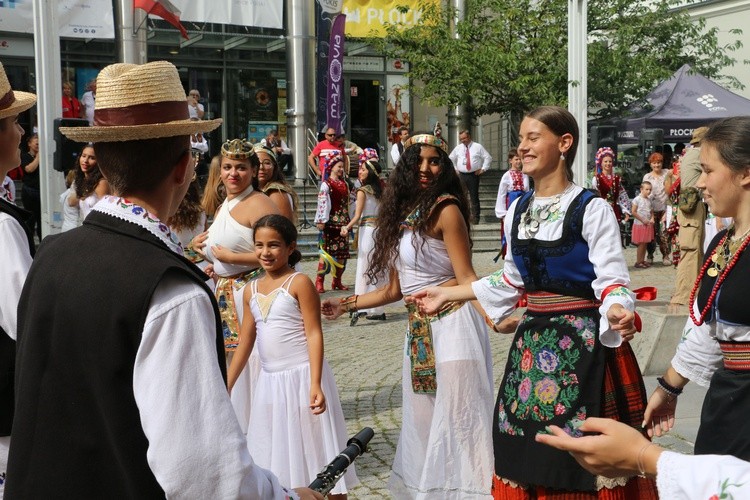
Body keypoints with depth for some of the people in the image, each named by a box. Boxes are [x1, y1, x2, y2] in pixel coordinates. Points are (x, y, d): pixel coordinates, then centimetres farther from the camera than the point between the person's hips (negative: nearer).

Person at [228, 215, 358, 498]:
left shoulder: (299, 283, -9)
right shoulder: (251, 291, 9)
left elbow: (314, 334, -13)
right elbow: (245, 343, 13)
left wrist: (315, 384, -21)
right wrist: (226, 387, 12)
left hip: (302, 377, -6)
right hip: (270, 381, 6)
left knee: (314, 449, 2)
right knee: (276, 453, 14)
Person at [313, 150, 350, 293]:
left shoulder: (344, 184, 14)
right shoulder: (326, 184, -6)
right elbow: (322, 203, -14)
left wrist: (349, 222, 14)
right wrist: (321, 221, -21)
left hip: (343, 221, 7)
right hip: (331, 221, -7)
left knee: (342, 252, 7)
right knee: (327, 250, -7)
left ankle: (337, 281, 16)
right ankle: (319, 282, -4)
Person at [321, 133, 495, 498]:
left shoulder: (445, 209, -9)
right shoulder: (401, 214, 11)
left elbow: (466, 279, -15)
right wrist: (347, 304, 20)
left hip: (451, 323, -8)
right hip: (418, 330, 8)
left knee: (457, 415, -5)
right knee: (421, 420, 14)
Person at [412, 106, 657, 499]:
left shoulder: (592, 209, -10)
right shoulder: (518, 210, 8)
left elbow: (611, 281, -13)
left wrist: (618, 312, -36)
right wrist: (448, 294, 18)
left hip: (583, 341, -6)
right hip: (532, 343, 6)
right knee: (528, 451, 13)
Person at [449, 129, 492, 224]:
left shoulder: (478, 147, 2)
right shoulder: (458, 148, 11)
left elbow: (488, 158, 4)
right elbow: (451, 159, 24)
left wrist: (483, 169, -2)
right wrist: (455, 169, 14)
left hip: (474, 175, -3)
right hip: (461, 175, 3)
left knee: (474, 197, -1)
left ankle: (475, 218, 4)